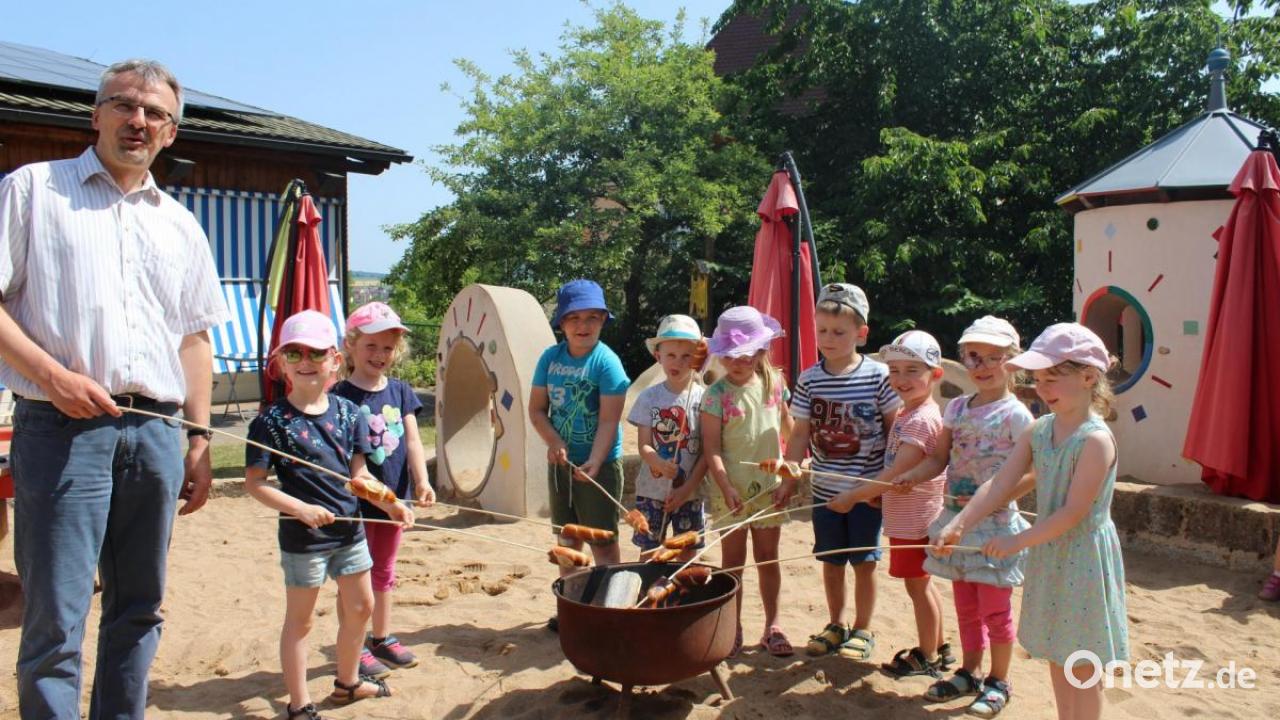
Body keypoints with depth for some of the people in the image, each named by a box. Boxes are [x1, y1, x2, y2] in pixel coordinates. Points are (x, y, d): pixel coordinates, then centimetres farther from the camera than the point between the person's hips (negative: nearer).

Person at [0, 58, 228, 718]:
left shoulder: (180, 225, 17)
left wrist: (199, 441, 12)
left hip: (155, 434, 4)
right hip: (60, 430, -4)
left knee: (138, 609, 12)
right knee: (55, 621, -3)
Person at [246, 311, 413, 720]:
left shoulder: (348, 413, 1)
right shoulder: (272, 420, -13)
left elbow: (359, 473, 5)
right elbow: (255, 483, -13)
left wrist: (390, 505, -9)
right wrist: (303, 509, -24)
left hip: (350, 528, 6)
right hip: (303, 536, -6)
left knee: (360, 607, 18)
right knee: (300, 620, 8)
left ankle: (347, 682, 40)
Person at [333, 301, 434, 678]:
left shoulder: (400, 391, 3)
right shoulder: (342, 395, -10)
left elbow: (412, 440, -3)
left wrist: (422, 481, -15)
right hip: (358, 500, -5)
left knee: (384, 570, 19)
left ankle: (382, 638, 34)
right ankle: (355, 648, 20)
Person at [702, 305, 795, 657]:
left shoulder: (774, 383, 1)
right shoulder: (716, 394, -11)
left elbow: (788, 425, 16)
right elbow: (711, 446, -15)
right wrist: (725, 487, -24)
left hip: (769, 485, 3)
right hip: (733, 488, -3)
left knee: (768, 557, 13)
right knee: (733, 559, 8)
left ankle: (772, 625, 24)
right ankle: (733, 627, 19)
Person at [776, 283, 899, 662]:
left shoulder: (879, 376, -9)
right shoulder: (809, 379, -1)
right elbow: (800, 434, 2)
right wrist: (788, 479, -2)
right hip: (825, 488, 3)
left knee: (864, 561, 6)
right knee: (831, 560, 13)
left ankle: (862, 630, 23)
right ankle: (837, 623, 31)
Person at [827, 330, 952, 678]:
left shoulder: (922, 419, -23)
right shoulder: (906, 414, 9)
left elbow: (898, 473, -27)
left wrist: (854, 495, -22)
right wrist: (875, 493, 2)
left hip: (915, 518, -10)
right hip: (906, 516, 10)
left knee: (916, 584, 4)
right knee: (921, 583, 20)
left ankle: (927, 658, 19)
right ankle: (939, 647, 35)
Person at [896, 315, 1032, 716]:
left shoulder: (1014, 414, -12)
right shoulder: (956, 408, 6)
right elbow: (939, 458, 8)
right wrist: (912, 475, -10)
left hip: (994, 522, -6)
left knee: (994, 608, 5)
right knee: (965, 605, 17)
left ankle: (998, 682, 22)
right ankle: (969, 673, 32)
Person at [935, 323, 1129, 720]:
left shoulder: (1096, 440, -21)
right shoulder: (1038, 431, 1)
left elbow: (1073, 512, -22)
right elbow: (1001, 484, -5)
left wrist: (1018, 540, -19)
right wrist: (959, 524, -16)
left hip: (1083, 559, -7)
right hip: (1049, 556, 7)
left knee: (1081, 665, 6)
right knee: (1056, 657, 19)